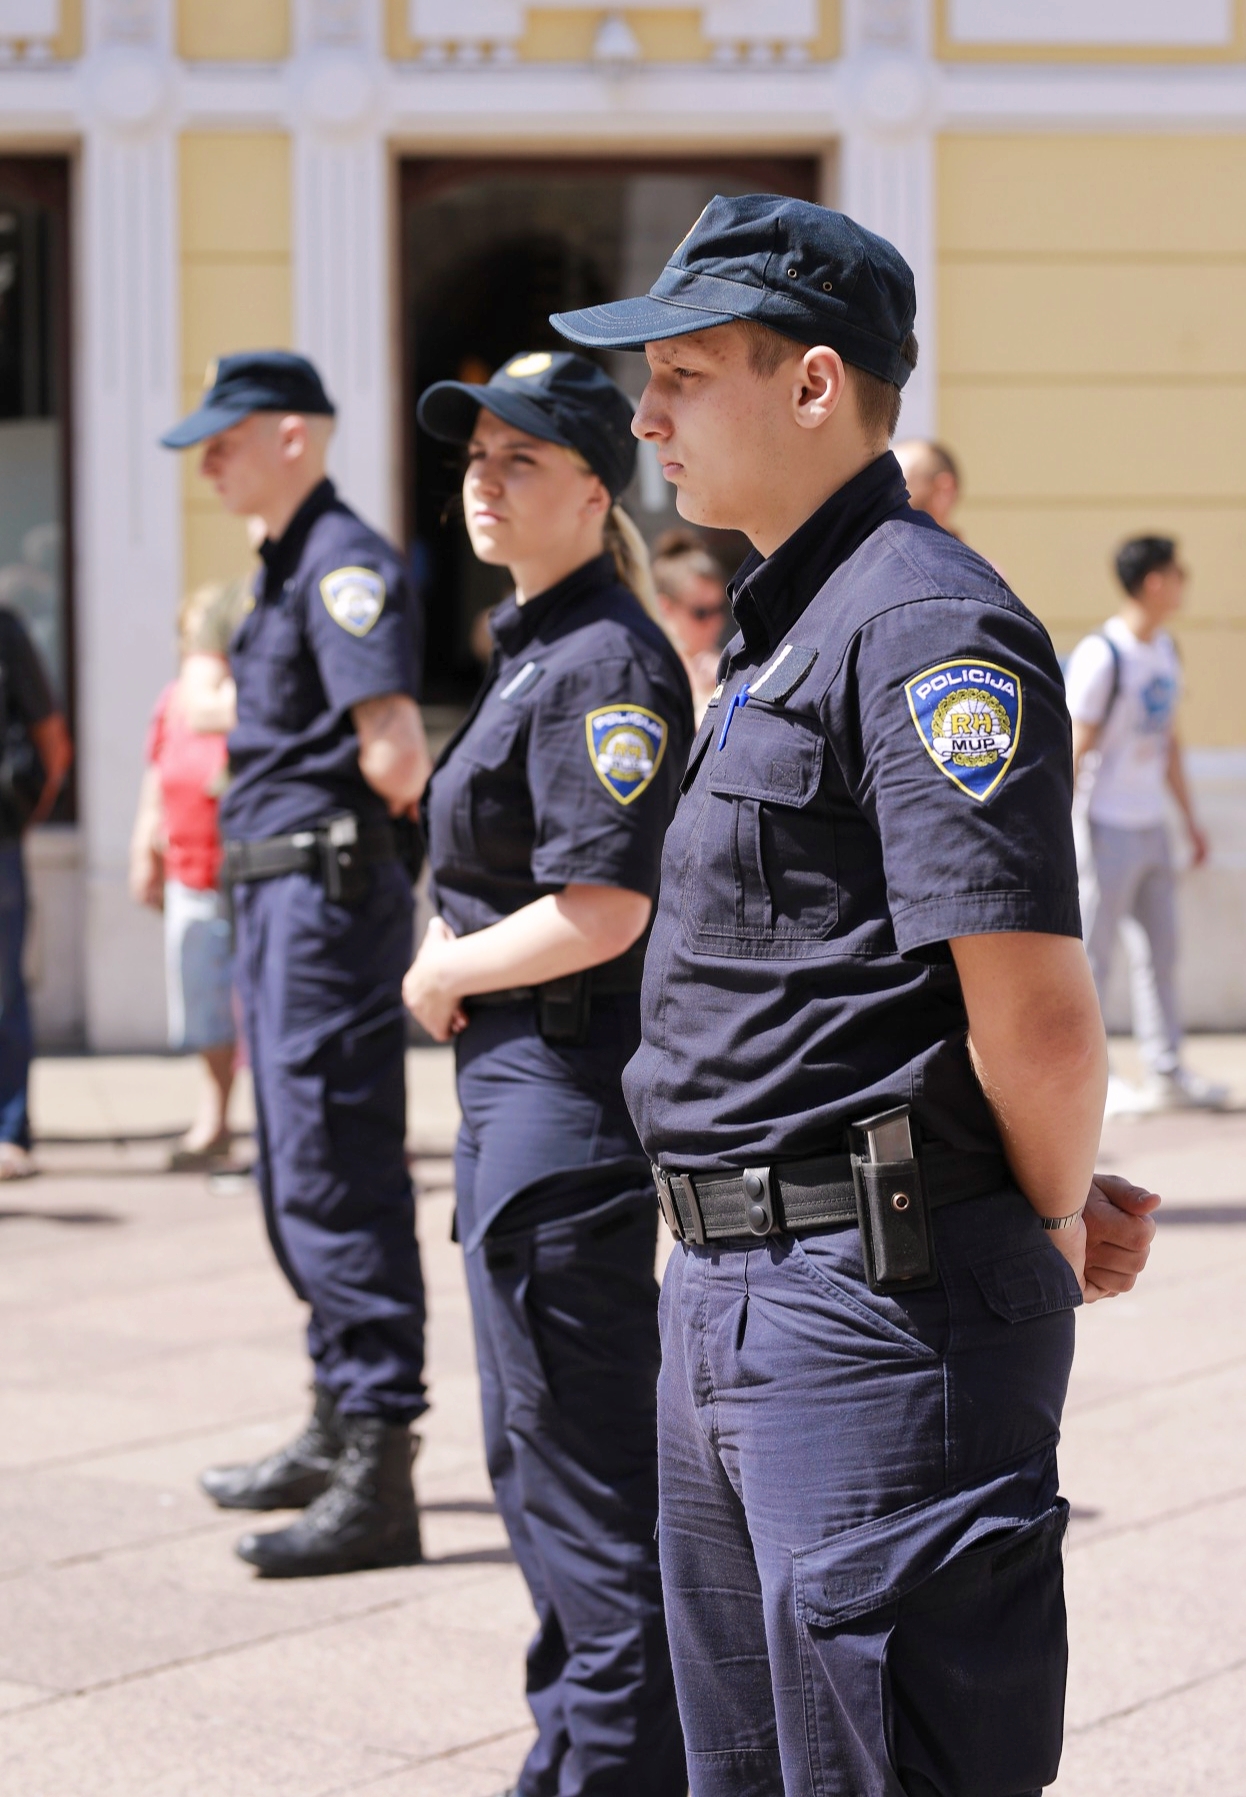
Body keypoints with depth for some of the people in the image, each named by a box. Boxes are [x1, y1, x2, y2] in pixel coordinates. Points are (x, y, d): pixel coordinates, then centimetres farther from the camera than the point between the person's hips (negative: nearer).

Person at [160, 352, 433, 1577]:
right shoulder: (283, 566, 17)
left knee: (334, 1173, -11)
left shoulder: (345, 565, -15)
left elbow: (392, 743, -25)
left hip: (327, 889, -11)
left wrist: (392, 793, -6)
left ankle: (377, 1482, -10)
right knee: (295, 1174, 18)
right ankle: (338, 1431, 30)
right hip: (273, 891, 11)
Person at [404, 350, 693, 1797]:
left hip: (568, 1103, -11)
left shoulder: (606, 663, -17)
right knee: (534, 1460, 20)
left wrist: (444, 974, -11)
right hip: (513, 1085, 11)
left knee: (588, 1481, -3)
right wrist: (455, 959, 7)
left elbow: (600, 911, -24)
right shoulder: (530, 645, 14)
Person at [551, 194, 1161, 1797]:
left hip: (881, 1304, -10)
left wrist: (1056, 1227, -5)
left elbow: (1038, 1014, -22)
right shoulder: (780, 628, 16)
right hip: (731, 1291, 10)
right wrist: (1058, 1209, 13)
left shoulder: (926, 627, -16)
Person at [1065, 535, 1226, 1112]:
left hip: (1152, 826, 8)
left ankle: (1166, 1074, 19)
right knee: (1091, 952, -3)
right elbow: (1074, 749, -16)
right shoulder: (1100, 656, -16)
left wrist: (1189, 818, 21)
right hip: (1108, 826, -8)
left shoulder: (1166, 652, 10)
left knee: (1160, 950, 12)